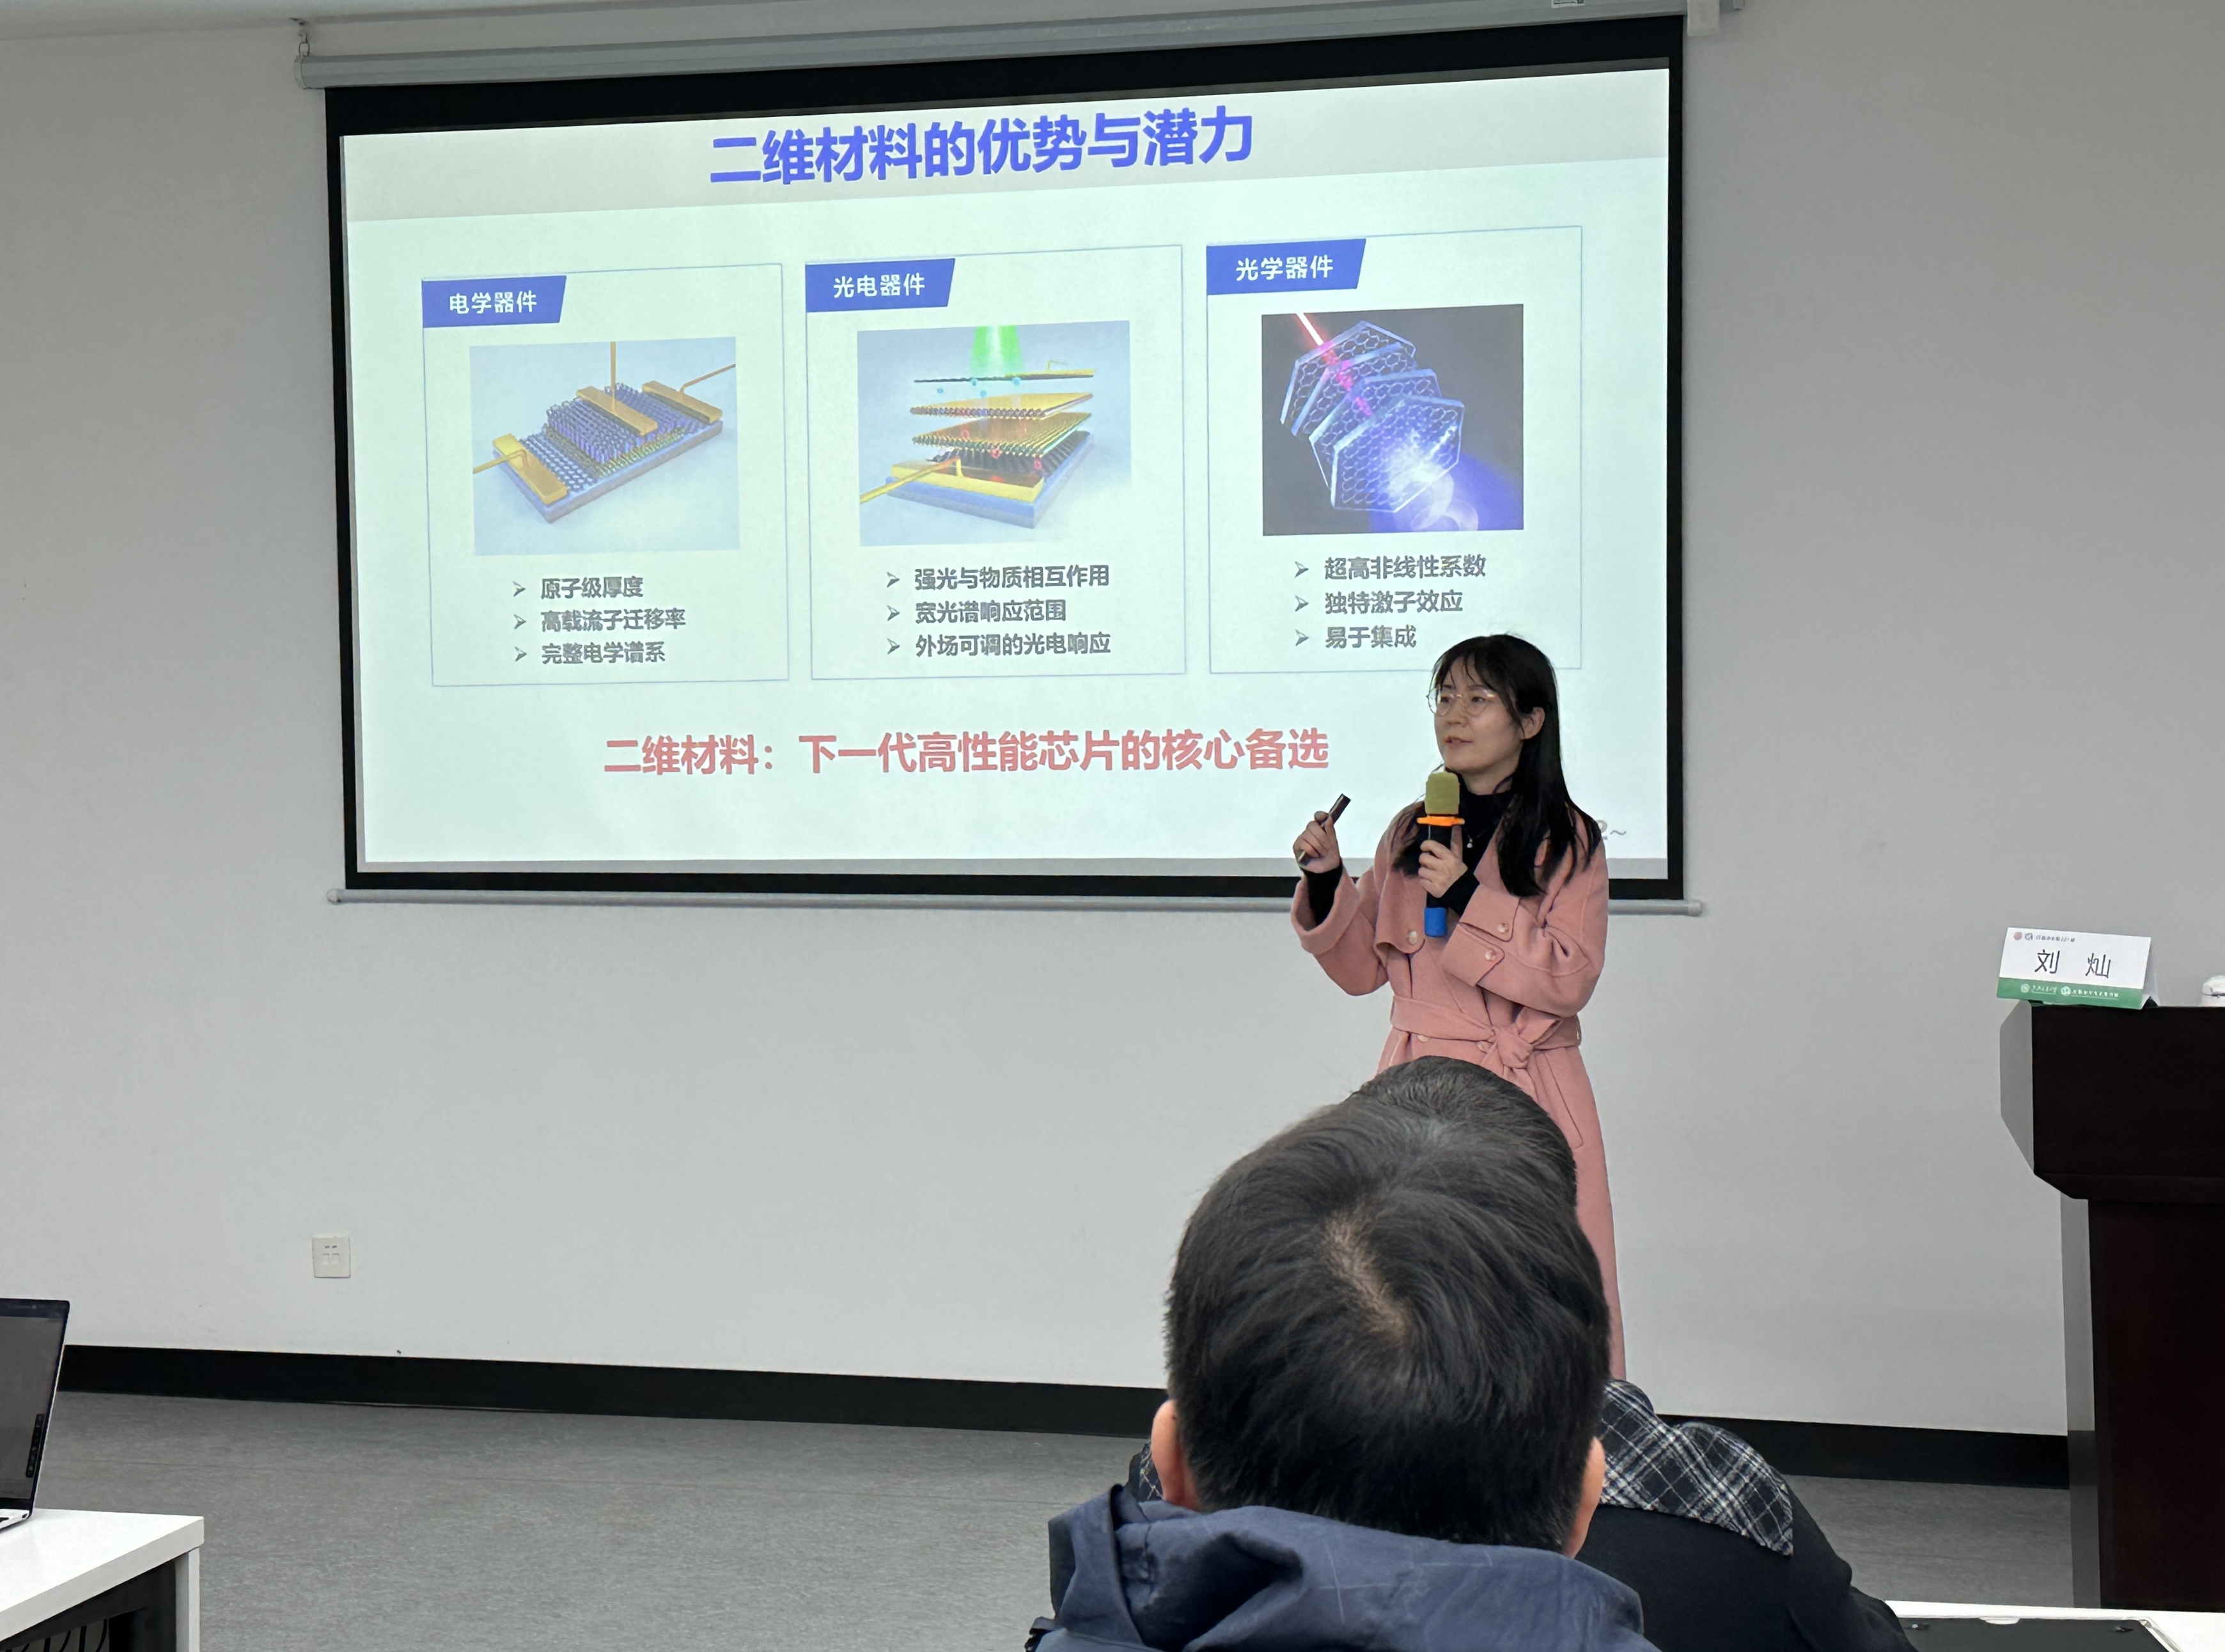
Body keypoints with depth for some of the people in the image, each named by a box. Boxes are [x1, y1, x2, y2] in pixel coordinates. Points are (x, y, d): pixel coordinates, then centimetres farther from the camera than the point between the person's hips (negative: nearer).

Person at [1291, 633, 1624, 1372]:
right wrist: (1326, 882, -1)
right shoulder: (1410, 833, 12)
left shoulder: (1568, 841, -1)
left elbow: (1569, 980, -10)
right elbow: (1363, 969, 15)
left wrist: (1468, 900, -16)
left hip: (1527, 1096, -4)